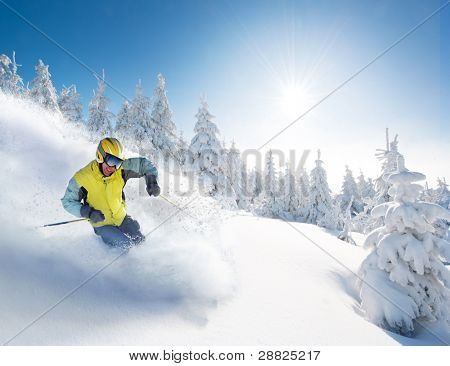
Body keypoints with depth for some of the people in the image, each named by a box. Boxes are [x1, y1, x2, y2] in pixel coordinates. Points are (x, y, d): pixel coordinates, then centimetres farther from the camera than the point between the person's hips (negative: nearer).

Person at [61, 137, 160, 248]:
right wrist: (89, 213, -27)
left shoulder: (120, 169, -19)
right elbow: (68, 202, -12)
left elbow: (143, 164, -8)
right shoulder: (81, 179, -25)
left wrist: (151, 180, -23)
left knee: (140, 240, 9)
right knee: (126, 245, -14)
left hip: (122, 218, 3)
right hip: (102, 224, -3)